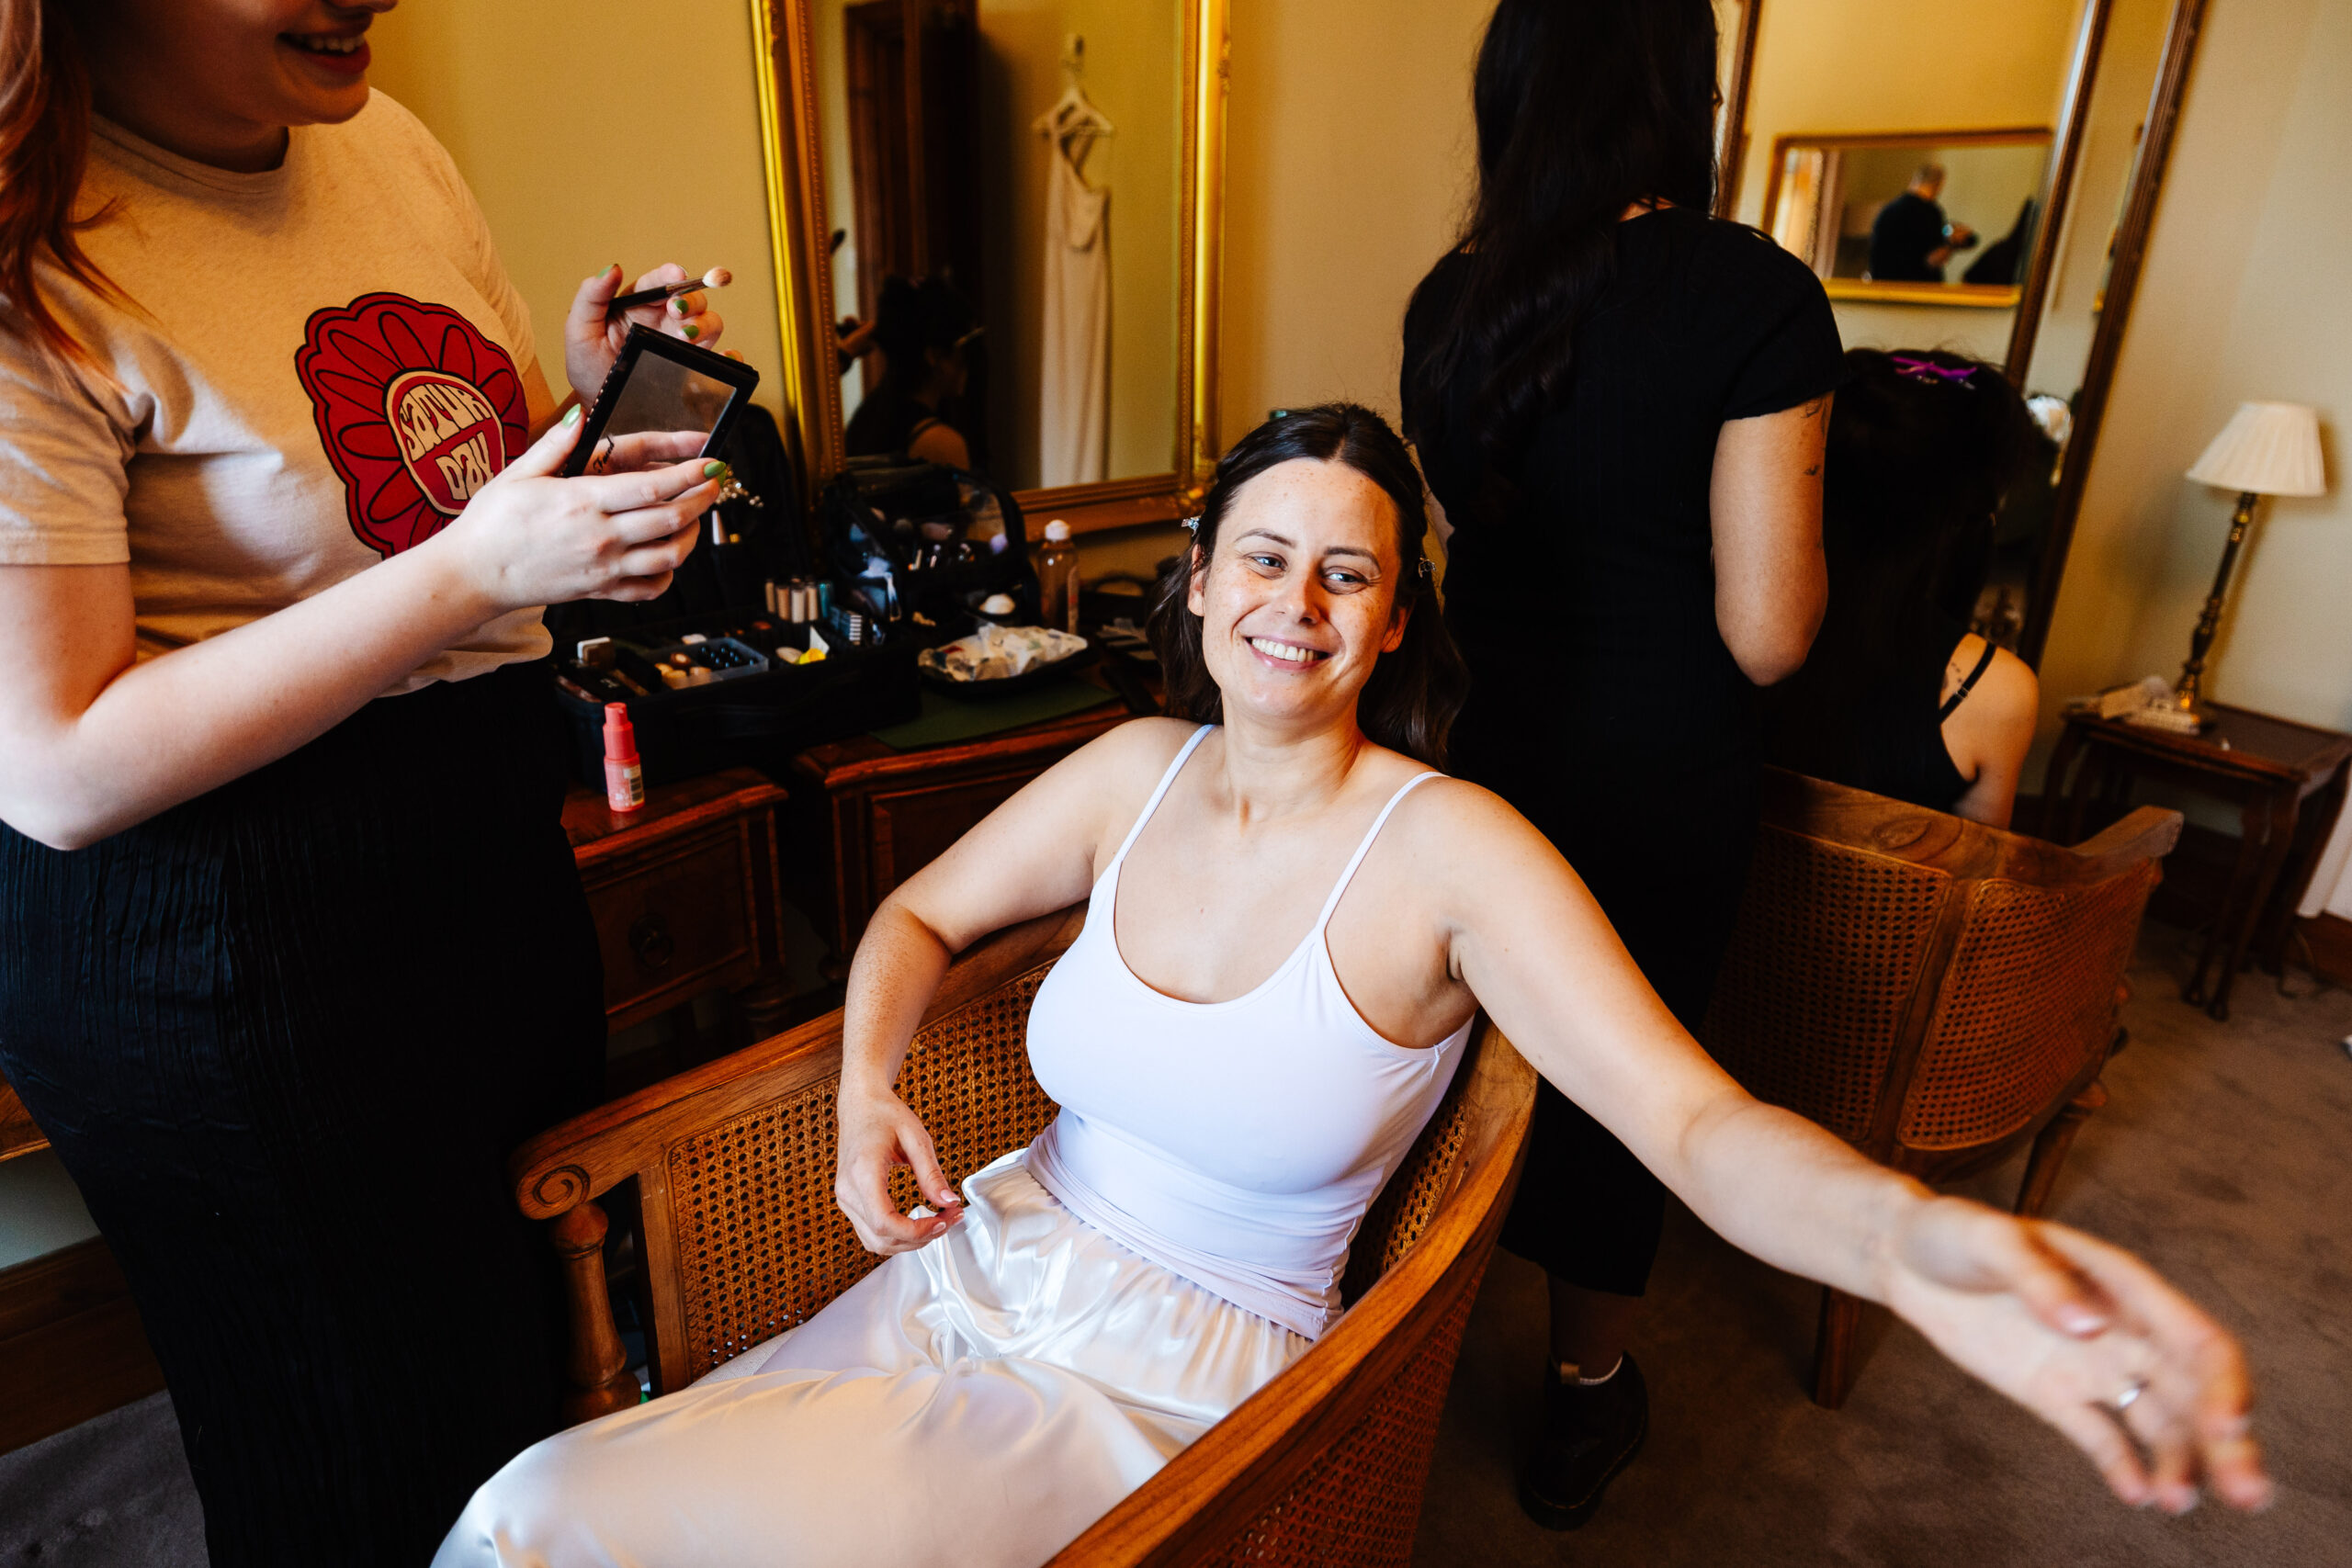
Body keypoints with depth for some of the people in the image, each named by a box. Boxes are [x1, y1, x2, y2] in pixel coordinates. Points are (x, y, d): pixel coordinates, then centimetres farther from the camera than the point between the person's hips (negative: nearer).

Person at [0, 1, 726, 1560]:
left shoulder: (390, 142, 6)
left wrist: (597, 404, -5)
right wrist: (471, 568, -25)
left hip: (499, 829, 7)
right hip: (212, 944, -6)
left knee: (556, 1343, 22)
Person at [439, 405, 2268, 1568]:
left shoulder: (1451, 854, -15)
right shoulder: (1135, 771, 0)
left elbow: (1699, 1117, -22)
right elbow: (923, 917, 12)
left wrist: (1905, 1236, -44)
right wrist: (869, 1083, -7)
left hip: (1170, 1387, -5)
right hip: (980, 1274, 5)